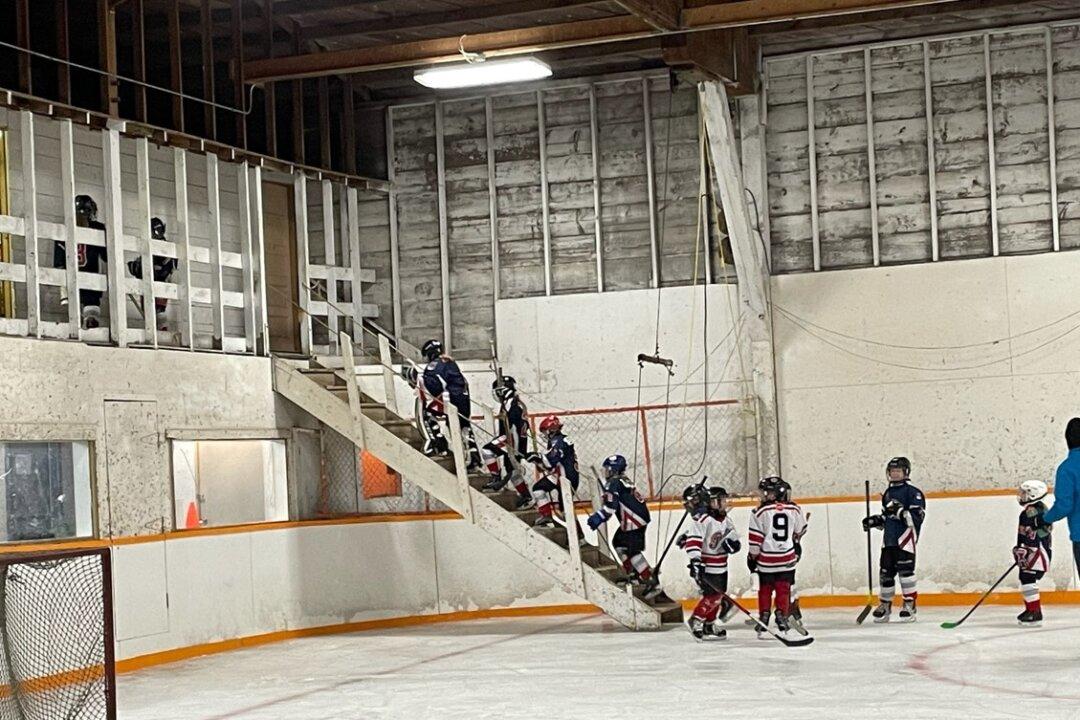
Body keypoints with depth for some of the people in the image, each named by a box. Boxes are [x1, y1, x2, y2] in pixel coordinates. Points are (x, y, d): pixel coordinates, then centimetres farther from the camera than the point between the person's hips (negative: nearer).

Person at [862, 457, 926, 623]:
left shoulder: (913, 492, -6)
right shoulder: (888, 493, 18)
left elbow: (917, 516, -15)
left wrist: (901, 511, -26)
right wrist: (874, 521, 9)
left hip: (906, 537, -7)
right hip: (889, 538, 7)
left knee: (905, 570, -10)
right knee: (886, 572, 7)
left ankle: (910, 604, -3)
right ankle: (885, 604, 18)